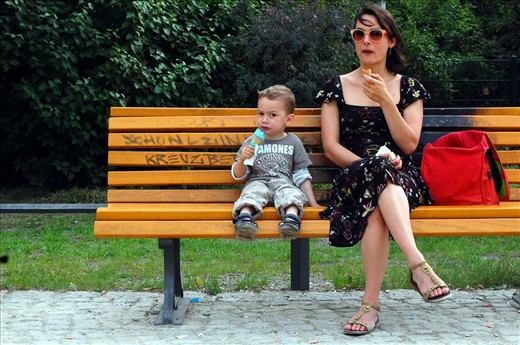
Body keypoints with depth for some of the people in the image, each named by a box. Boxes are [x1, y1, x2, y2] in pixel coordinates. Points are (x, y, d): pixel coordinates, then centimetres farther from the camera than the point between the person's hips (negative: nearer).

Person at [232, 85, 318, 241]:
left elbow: (302, 176, 14)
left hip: (284, 182, 0)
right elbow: (238, 175, 13)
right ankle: (245, 218, -60)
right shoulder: (251, 142, 13)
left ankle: (291, 219, -60)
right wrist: (242, 160, -9)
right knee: (252, 192, -34)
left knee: (291, 193, -34)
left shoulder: (293, 142, 13)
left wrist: (313, 204, 6)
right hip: (257, 182, 0)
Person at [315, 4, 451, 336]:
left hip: (401, 180, 0)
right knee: (378, 171, -39)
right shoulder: (337, 87, 13)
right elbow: (331, 147, 4)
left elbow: (409, 144, 1)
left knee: (376, 206, -39)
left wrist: (385, 100, -10)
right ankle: (419, 265, -46)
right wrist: (369, 163, -13)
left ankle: (371, 304, -44)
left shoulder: (408, 87, 14)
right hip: (352, 179, 0)